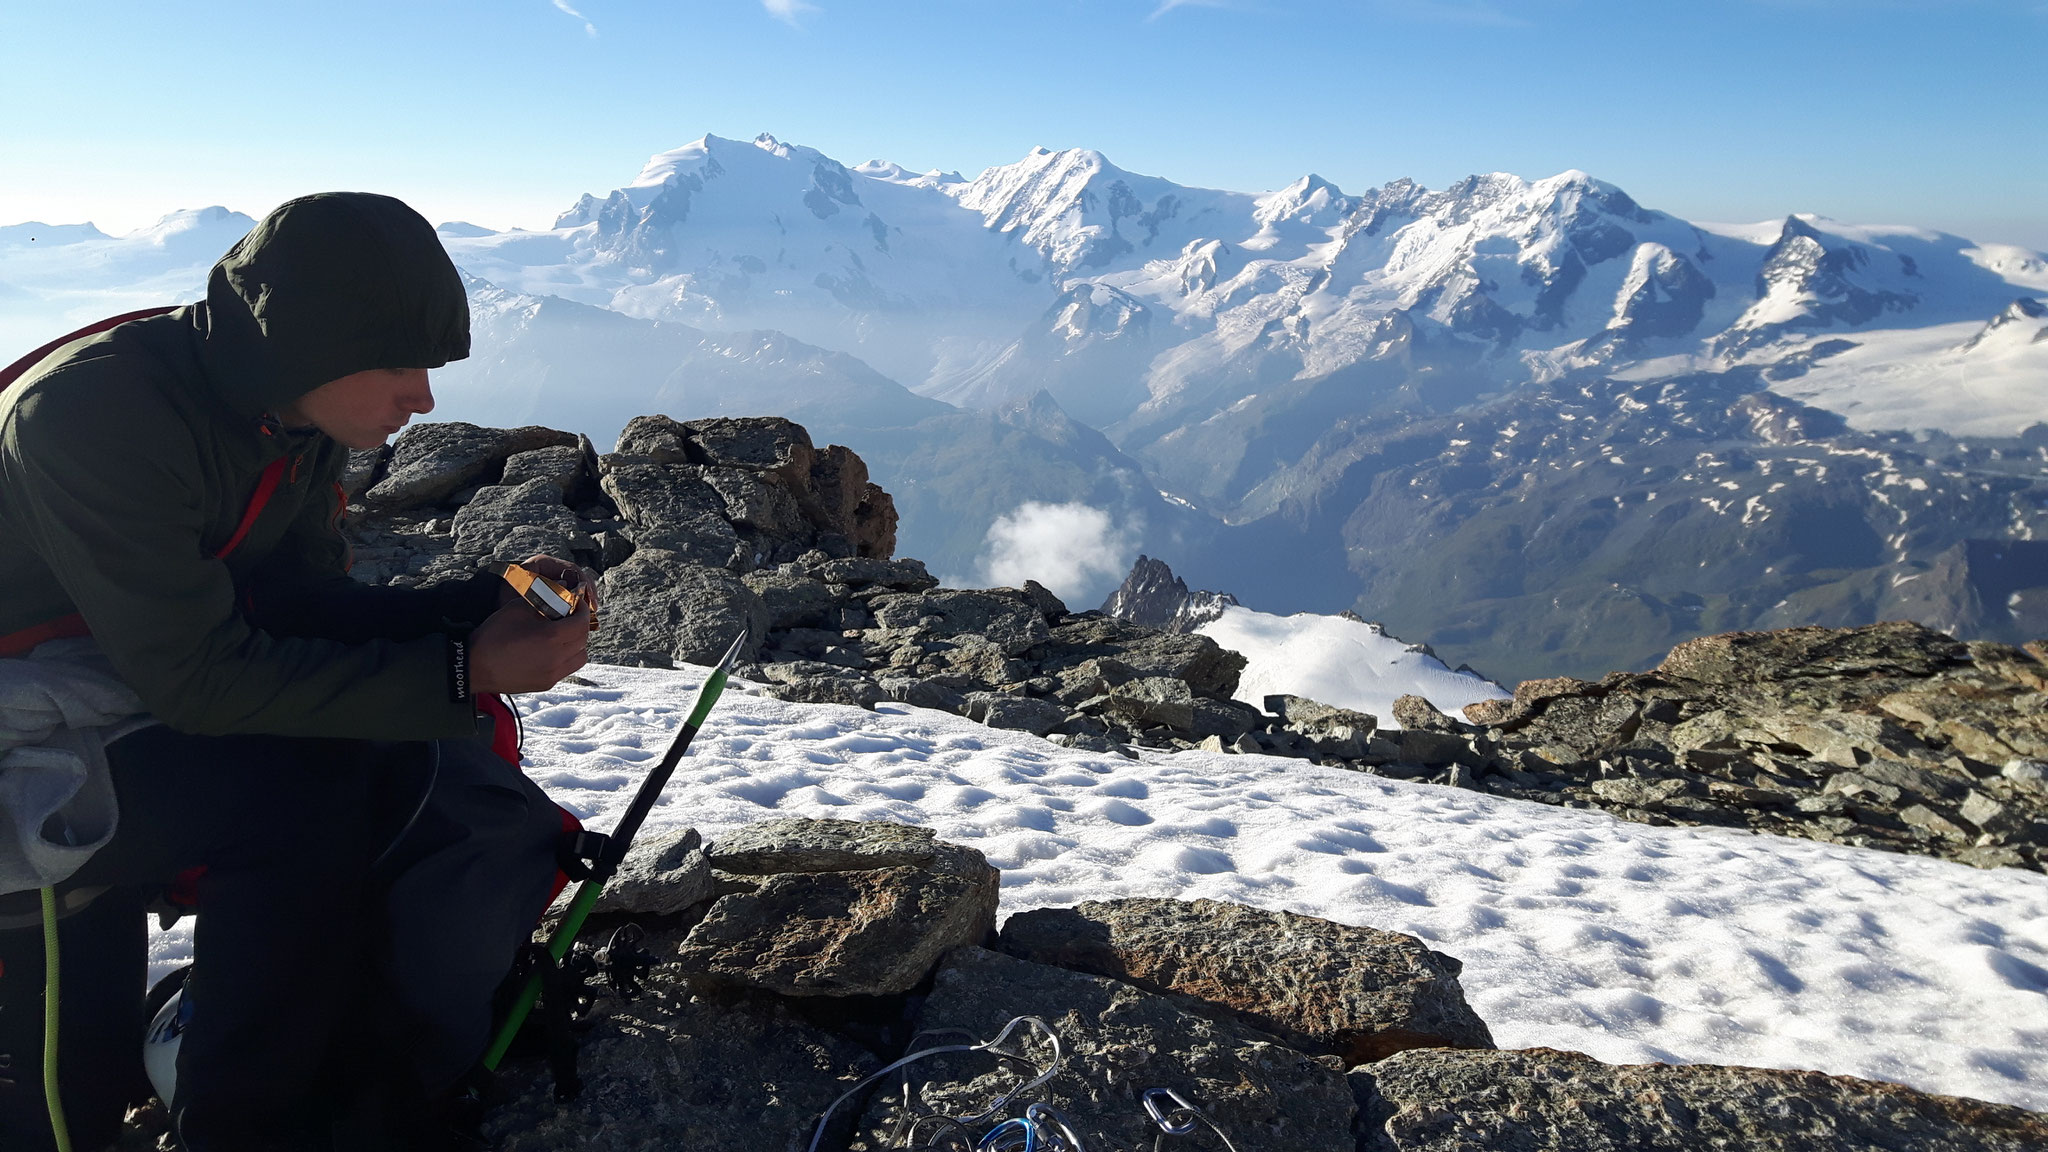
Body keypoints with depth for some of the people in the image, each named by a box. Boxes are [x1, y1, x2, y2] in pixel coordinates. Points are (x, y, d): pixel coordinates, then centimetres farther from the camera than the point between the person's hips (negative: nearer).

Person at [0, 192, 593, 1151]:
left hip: (153, 697, 7)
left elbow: (302, 603, -2)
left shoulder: (295, 418, -4)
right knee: (314, 798, -30)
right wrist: (463, 670, -32)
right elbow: (202, 677, -30)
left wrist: (488, 605, -17)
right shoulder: (96, 413, -27)